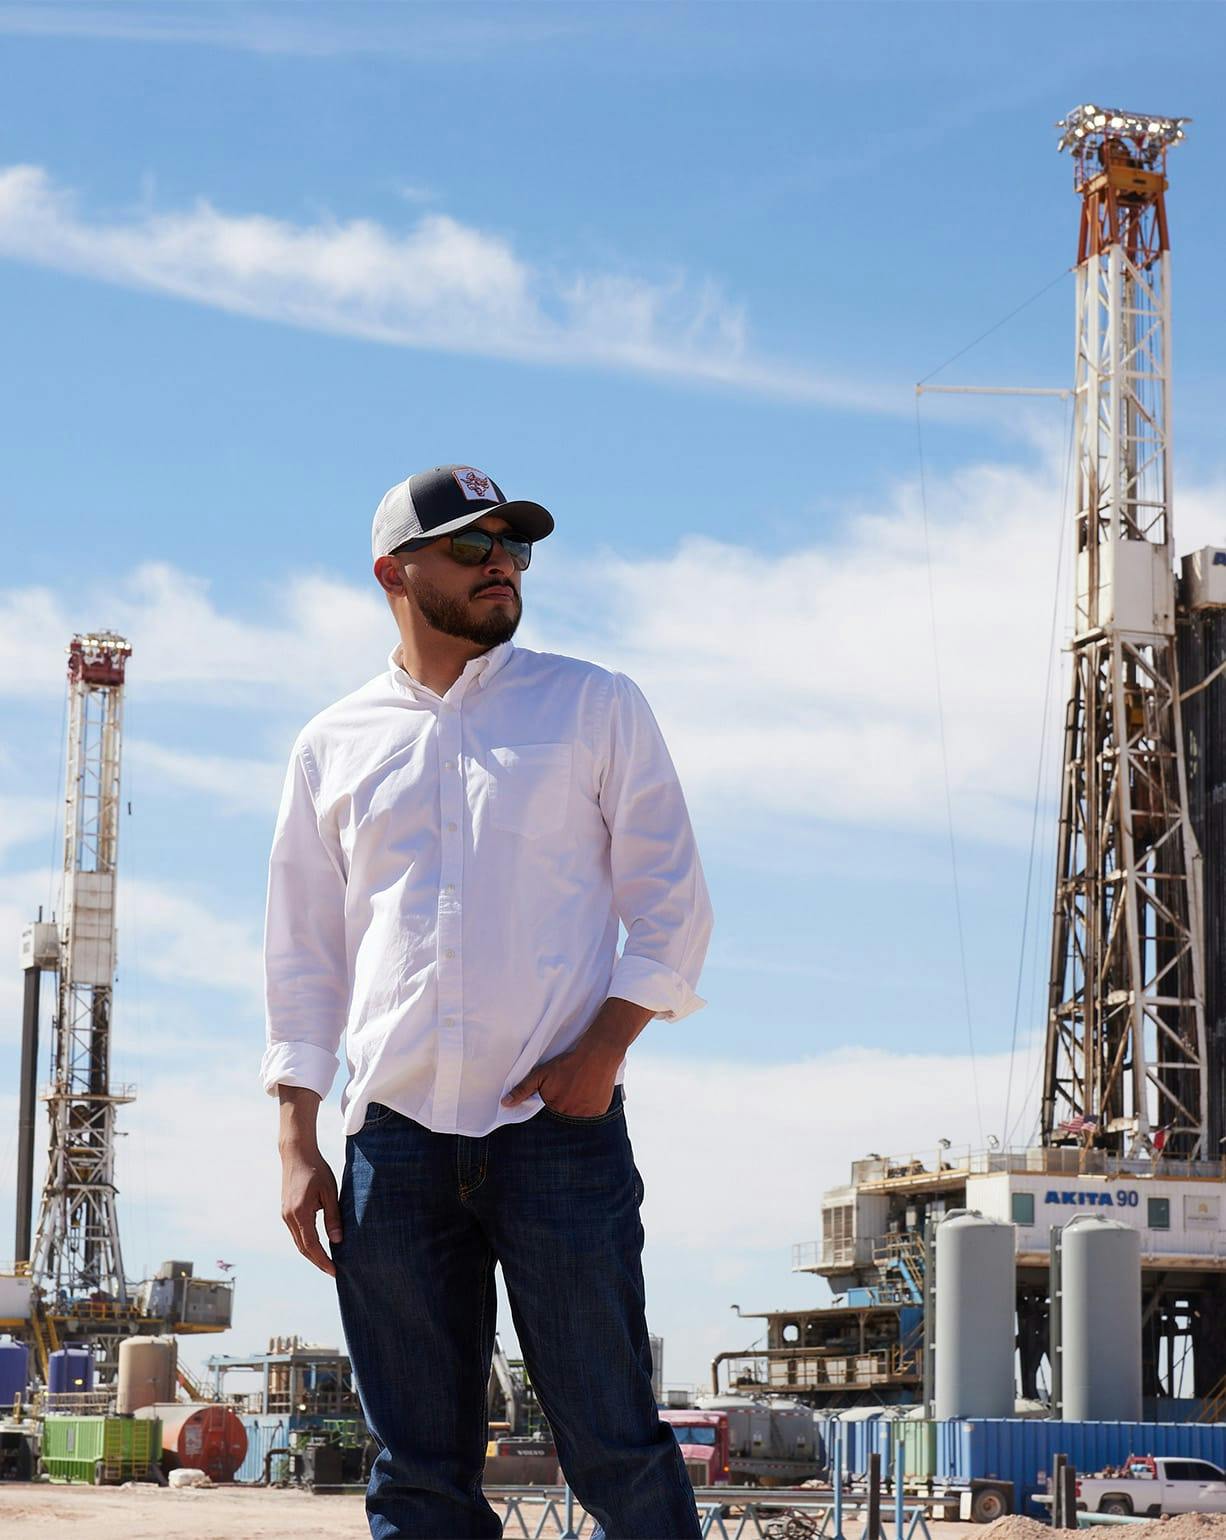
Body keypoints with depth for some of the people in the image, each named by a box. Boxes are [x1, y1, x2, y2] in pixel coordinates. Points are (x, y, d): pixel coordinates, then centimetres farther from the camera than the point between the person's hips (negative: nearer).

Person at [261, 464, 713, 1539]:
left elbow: (672, 906, 6)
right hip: (394, 1141, 2)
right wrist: (296, 1142, 7)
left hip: (560, 1127, -2)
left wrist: (602, 1049, -9)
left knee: (615, 1448, -5)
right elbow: (303, 958, 16)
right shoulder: (333, 746, 15)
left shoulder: (593, 706, 9)